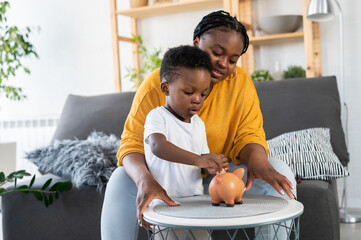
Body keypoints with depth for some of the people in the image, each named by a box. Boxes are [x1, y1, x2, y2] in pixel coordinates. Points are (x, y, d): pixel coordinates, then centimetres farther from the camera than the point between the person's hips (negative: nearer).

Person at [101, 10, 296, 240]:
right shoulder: (157, 83, -13)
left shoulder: (240, 82, -6)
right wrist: (145, 180, -40)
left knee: (280, 172, -20)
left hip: (220, 177, 2)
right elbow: (133, 143, -17)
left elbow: (248, 135, -8)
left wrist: (257, 160, -34)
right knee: (121, 181, -29)